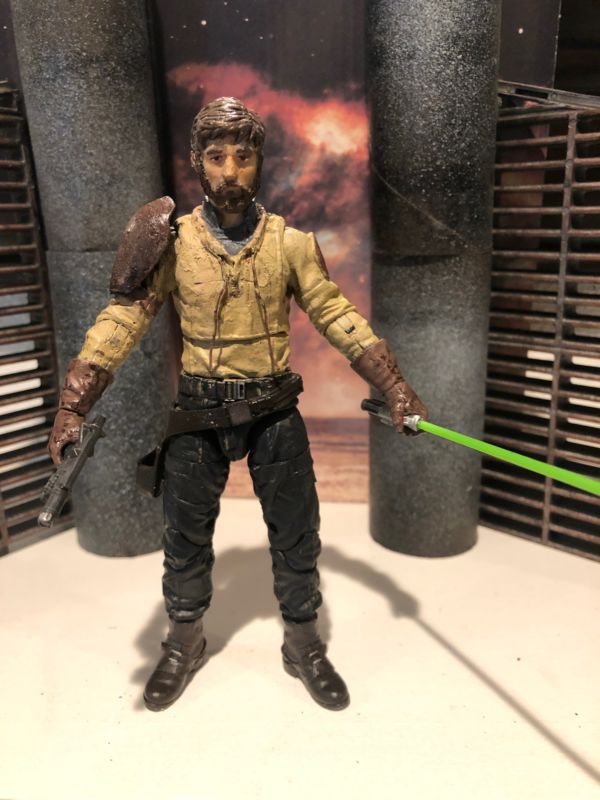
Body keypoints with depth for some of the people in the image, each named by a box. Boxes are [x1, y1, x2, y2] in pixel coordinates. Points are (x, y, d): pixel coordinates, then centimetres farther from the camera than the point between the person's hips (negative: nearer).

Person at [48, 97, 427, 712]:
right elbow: (121, 322, -13)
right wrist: (73, 406, -23)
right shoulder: (171, 243, -8)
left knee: (296, 533, 10)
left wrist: (393, 387, -9)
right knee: (186, 535, 13)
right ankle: (184, 643, 39)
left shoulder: (290, 243, -6)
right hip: (198, 414, 0)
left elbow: (339, 317, -3)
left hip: (275, 411, 1)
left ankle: (303, 645, 35)